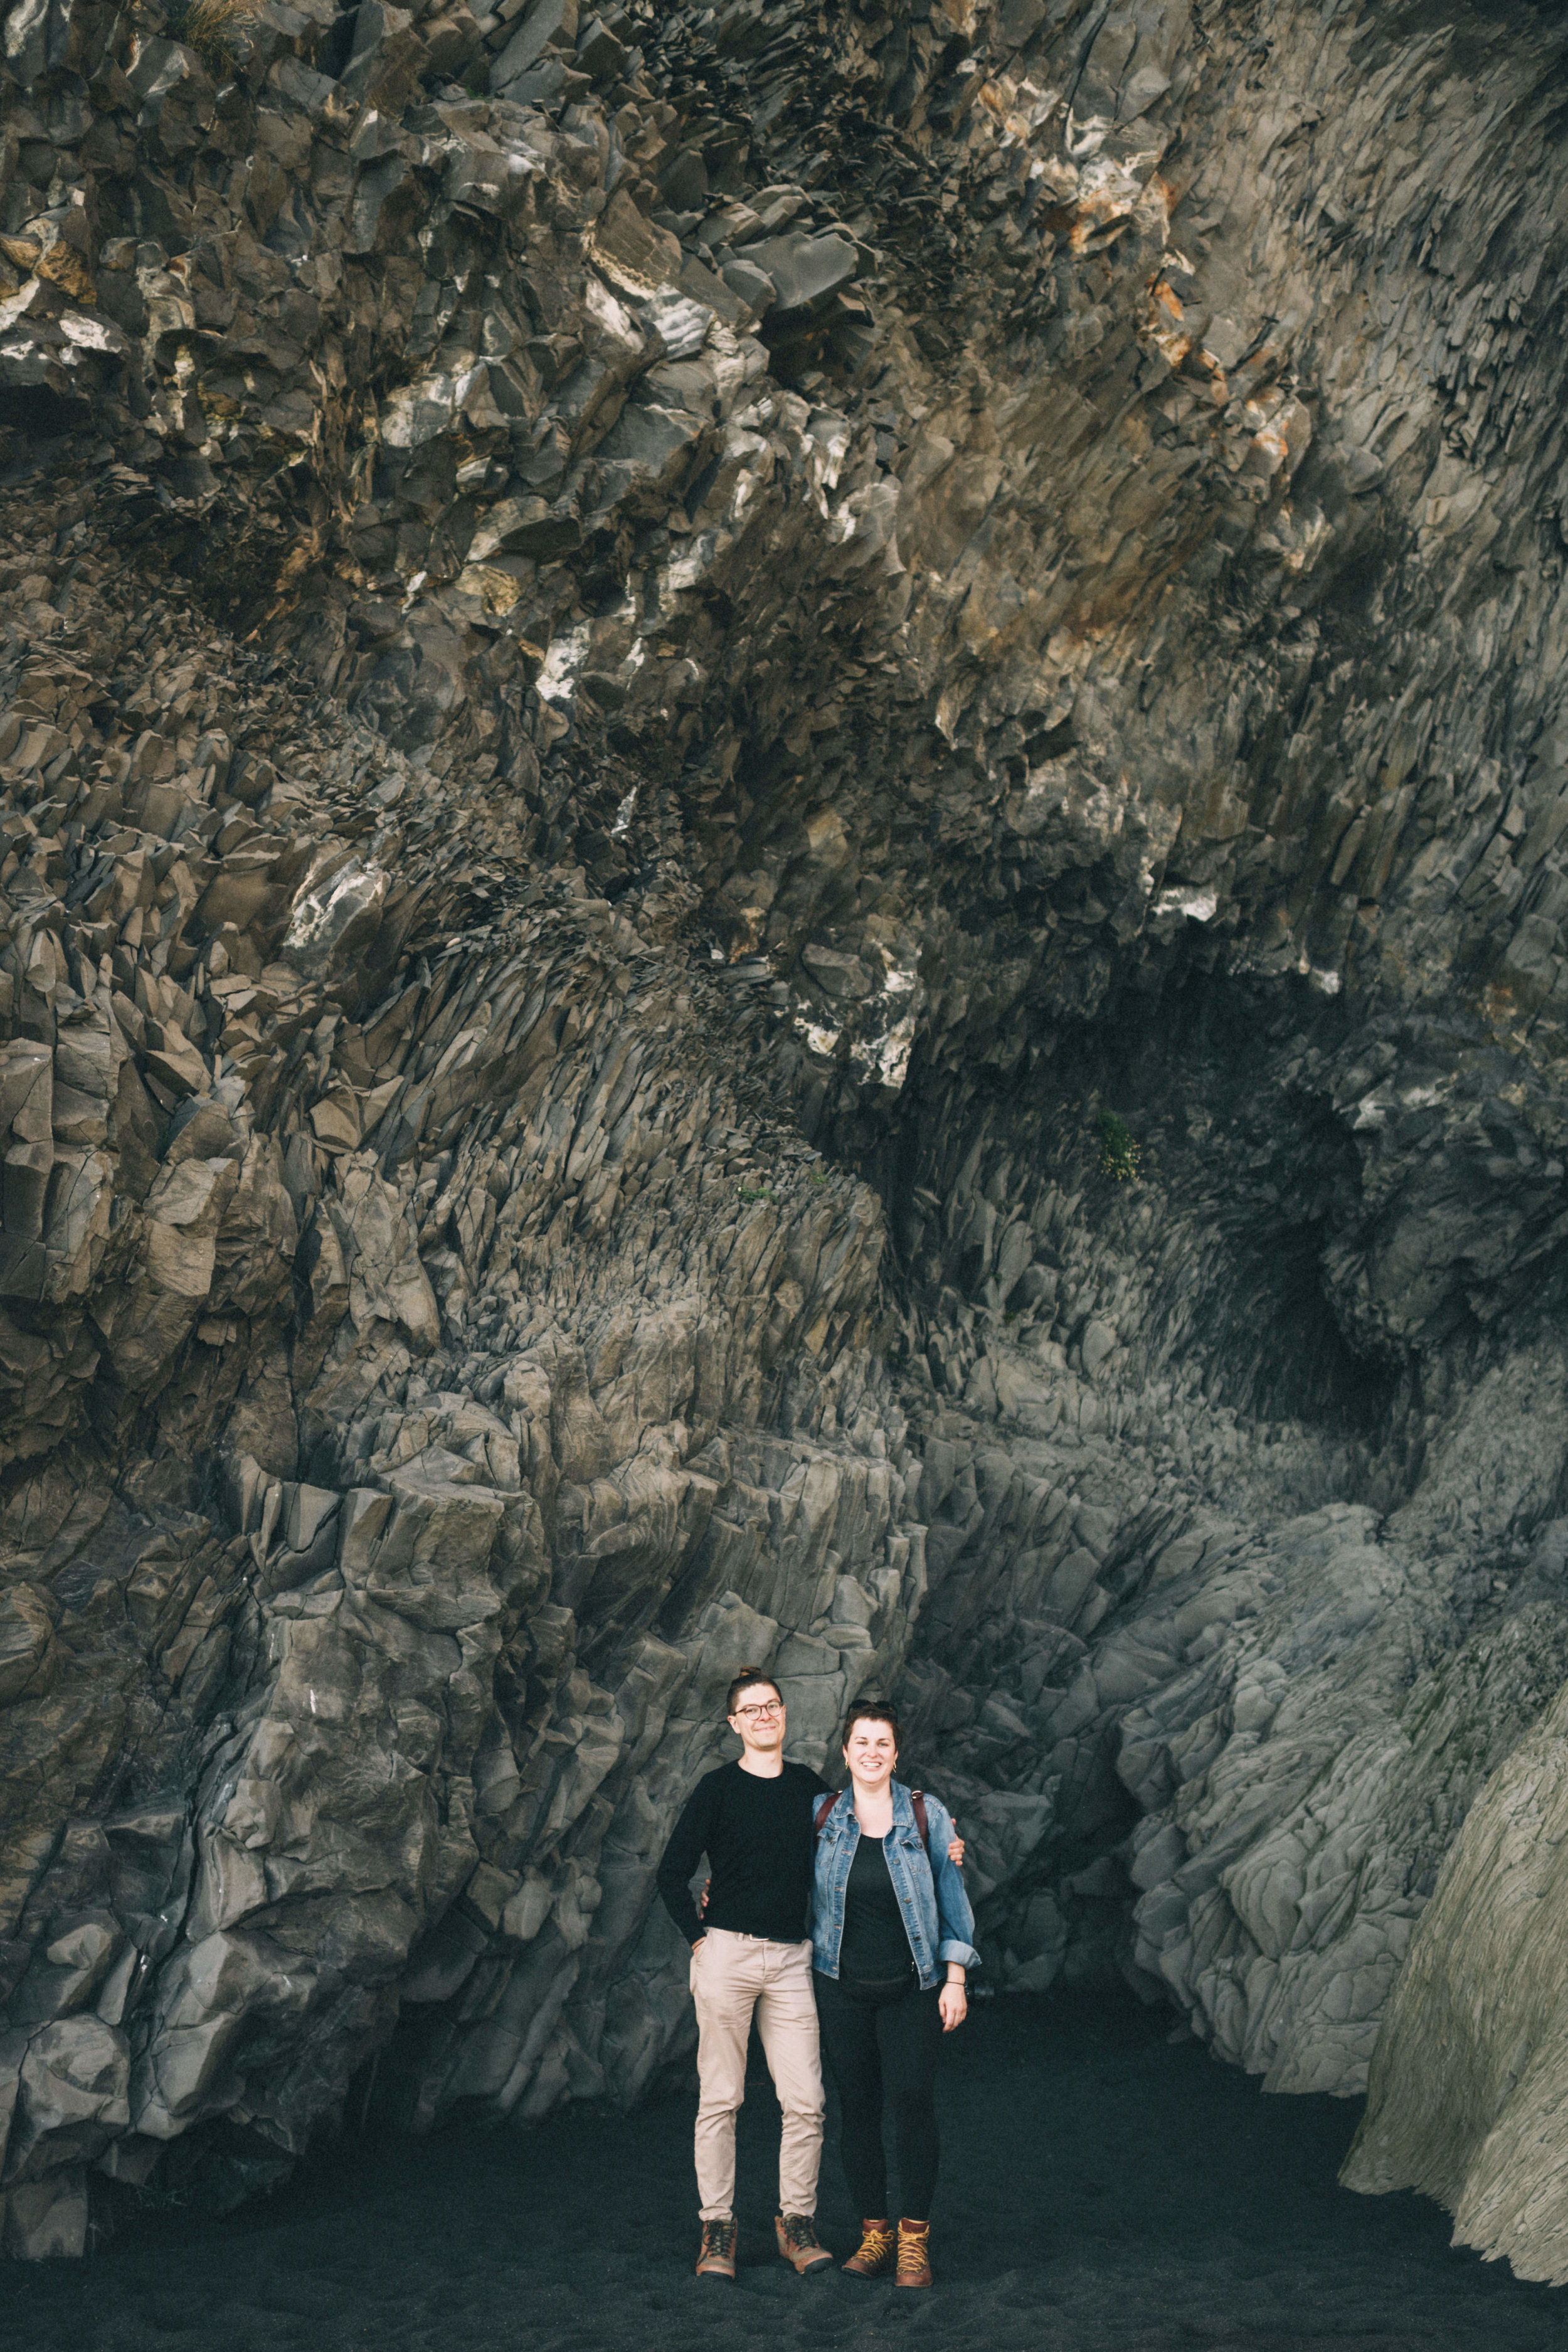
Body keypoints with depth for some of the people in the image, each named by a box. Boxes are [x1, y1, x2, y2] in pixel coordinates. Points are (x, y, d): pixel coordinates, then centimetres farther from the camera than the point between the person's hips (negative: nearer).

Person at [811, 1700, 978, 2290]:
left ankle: (914, 2239, 0)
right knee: (857, 2109, 4)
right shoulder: (822, 1817, 4)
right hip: (843, 1988, 2)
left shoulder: (927, 1816, 0)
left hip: (912, 1987, -2)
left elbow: (952, 1902, 3)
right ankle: (874, 2234, 17)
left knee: (911, 2101, -11)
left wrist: (955, 1979, -1)